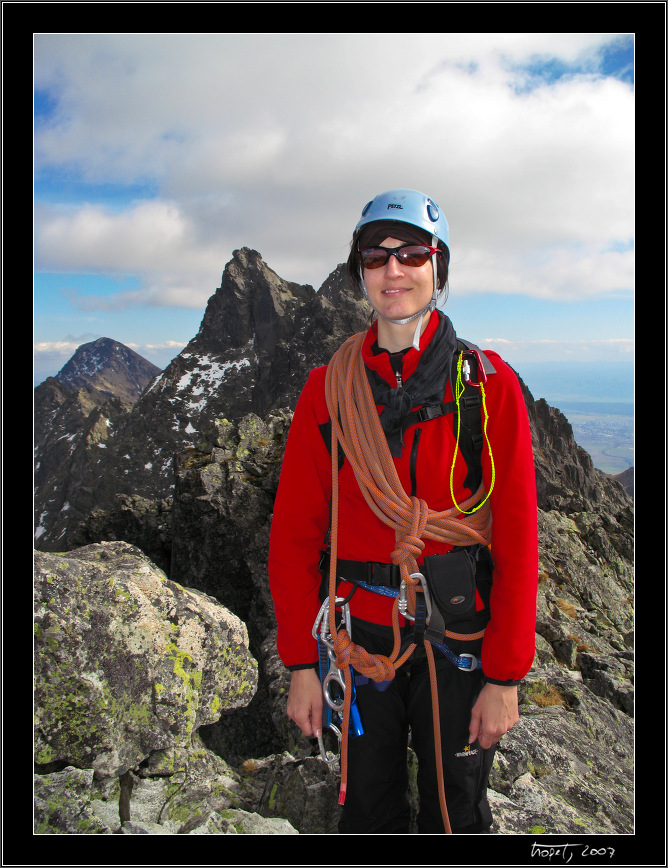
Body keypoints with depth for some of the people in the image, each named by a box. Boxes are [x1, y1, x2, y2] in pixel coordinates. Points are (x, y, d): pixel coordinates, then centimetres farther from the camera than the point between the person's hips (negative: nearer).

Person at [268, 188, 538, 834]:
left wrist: (506, 677, -8)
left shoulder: (488, 384, -7)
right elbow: (293, 533, -2)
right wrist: (300, 665, -2)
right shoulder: (328, 388, -3)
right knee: (368, 810, 22)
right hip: (360, 638, 2)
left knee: (456, 814, 19)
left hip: (459, 640, -1)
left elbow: (517, 534, -8)